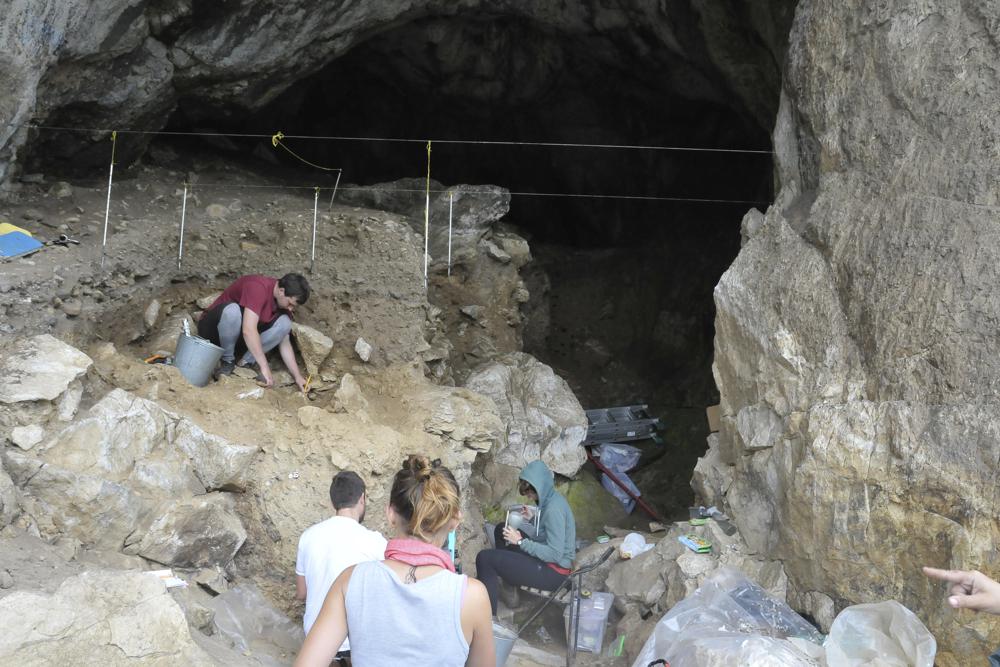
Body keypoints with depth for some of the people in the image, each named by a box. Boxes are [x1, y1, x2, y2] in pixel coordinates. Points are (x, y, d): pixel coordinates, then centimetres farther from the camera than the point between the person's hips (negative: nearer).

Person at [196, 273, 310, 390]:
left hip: (239, 338, 6)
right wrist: (264, 367, -40)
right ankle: (227, 361, -16)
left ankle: (245, 363, -12)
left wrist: (297, 376, -10)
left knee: (284, 323, -15)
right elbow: (248, 330, -39)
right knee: (232, 310, -39)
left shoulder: (284, 302, -5)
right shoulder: (258, 287, -29)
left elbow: (284, 343, -1)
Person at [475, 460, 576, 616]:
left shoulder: (554, 509, -25)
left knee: (484, 558, -16)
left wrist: (521, 541, -22)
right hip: (546, 558, 10)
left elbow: (555, 554, -27)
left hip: (554, 572, -10)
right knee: (502, 529, 23)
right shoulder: (550, 498, 4)